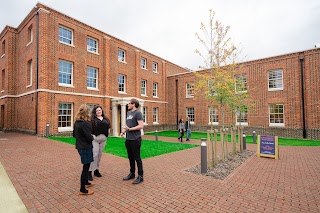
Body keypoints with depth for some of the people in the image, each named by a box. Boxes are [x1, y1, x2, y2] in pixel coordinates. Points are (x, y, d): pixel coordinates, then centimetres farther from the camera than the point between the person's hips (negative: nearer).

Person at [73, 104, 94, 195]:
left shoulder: (76, 122, 4)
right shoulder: (85, 123, -23)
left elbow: (74, 134, 16)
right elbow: (89, 137, -21)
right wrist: (92, 138, -2)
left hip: (80, 146, 9)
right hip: (86, 147, -9)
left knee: (86, 166, 24)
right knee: (86, 167, 2)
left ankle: (85, 182, 40)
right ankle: (83, 190, 12)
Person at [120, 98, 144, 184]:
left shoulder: (138, 113, -12)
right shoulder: (128, 113, 14)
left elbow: (141, 126, -19)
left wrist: (129, 129, -19)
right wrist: (123, 132, 5)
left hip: (135, 139, -8)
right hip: (128, 139, 8)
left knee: (137, 158, 2)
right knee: (130, 157, 17)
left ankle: (140, 176, 15)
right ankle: (132, 173, 32)